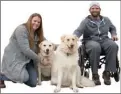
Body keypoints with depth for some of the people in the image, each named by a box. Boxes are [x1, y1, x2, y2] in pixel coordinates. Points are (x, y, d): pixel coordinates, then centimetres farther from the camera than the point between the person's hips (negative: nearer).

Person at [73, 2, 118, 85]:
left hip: (104, 40, 3)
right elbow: (78, 31, -11)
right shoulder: (85, 21, 3)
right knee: (95, 47, -40)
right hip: (91, 41, -3)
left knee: (114, 46, -32)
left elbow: (113, 28, 32)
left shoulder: (106, 20, 16)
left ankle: (107, 72, -23)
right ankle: (95, 74, -27)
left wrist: (114, 34, 10)